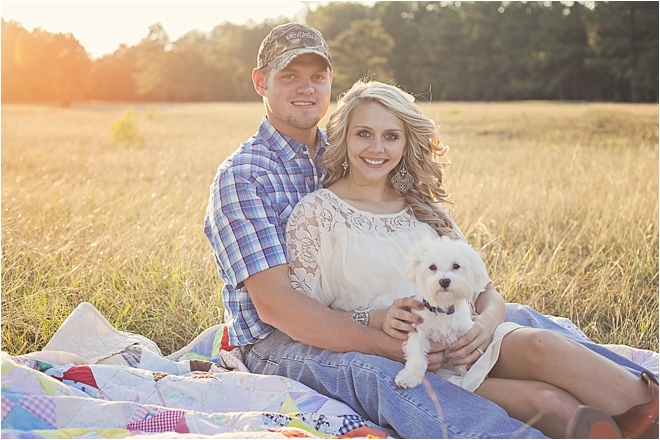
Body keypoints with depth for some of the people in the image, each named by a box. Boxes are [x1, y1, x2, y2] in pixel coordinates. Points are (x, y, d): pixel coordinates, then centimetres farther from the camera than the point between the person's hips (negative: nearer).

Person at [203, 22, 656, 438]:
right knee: (374, 371, -39)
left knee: (518, 318, -6)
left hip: (370, 319, 6)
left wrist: (490, 309, -17)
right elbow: (274, 302, -19)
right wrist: (390, 346, -29)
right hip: (282, 340, -6)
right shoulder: (242, 176, -7)